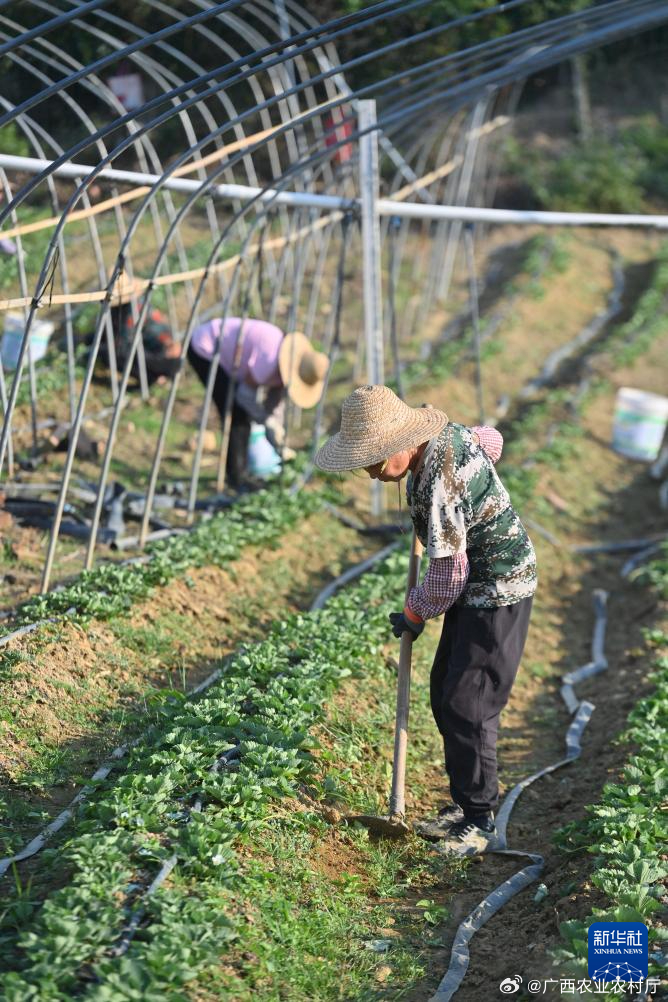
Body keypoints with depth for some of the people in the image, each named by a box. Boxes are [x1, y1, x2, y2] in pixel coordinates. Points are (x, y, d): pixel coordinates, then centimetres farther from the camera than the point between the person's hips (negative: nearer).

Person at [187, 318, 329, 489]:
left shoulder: (284, 363, -3)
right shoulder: (270, 358, -32)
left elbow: (275, 399, 6)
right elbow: (246, 394, -22)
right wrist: (268, 422, -11)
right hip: (203, 349, -9)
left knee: (243, 412, 9)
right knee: (236, 414, -11)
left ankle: (241, 472, 18)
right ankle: (236, 477, -6)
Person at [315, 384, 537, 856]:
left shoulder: (439, 486, -31)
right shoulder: (447, 430, -4)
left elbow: (448, 573, -23)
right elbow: (492, 440, 19)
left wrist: (415, 613, -6)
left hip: (498, 591, -10)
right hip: (477, 589, 10)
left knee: (467, 705, -8)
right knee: (445, 694, 13)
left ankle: (481, 822, 2)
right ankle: (464, 804, 23)